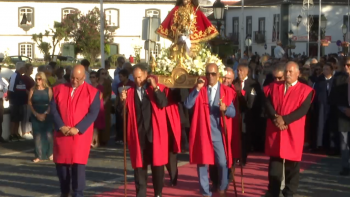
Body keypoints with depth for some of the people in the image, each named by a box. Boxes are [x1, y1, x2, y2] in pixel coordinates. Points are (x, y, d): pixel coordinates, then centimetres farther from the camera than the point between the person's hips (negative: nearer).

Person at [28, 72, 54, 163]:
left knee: (49, 135, -9)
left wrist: (45, 114, -15)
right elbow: (29, 103, 1)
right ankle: (39, 155, 5)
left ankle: (50, 154, 5)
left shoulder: (48, 90, -1)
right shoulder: (32, 90, 4)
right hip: (35, 115, 2)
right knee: (37, 135, 0)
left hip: (47, 115, -2)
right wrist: (36, 114, -9)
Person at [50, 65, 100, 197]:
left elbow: (93, 113, -7)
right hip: (61, 134, 3)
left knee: (78, 165, -6)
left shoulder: (92, 92, -1)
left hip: (81, 135, -3)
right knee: (61, 163, 8)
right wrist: (61, 126, -12)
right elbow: (53, 109, 2)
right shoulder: (59, 89, 7)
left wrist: (77, 129, -16)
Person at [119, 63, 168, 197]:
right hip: (138, 134, 2)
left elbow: (163, 104, -15)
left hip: (155, 133, -2)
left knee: (157, 164, 5)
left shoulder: (157, 88, 2)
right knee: (139, 165, 2)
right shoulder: (130, 91, 8)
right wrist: (123, 101, -12)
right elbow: (124, 113, 5)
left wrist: (155, 88, -19)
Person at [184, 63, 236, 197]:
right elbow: (187, 105, -10)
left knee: (222, 163, -3)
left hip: (219, 133, 0)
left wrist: (225, 109, -21)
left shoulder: (225, 91, 4)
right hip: (202, 132, 0)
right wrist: (197, 89, -18)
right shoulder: (199, 89, 4)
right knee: (202, 163, 3)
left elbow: (233, 112, 1)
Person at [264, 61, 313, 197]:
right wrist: (275, 118, -18)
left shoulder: (305, 90, -1)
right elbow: (267, 103, -2)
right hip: (275, 132, 2)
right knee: (274, 165, 7)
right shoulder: (274, 87, 9)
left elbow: (303, 110, -12)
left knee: (292, 165, 5)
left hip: (293, 133, -2)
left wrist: (284, 119, -19)